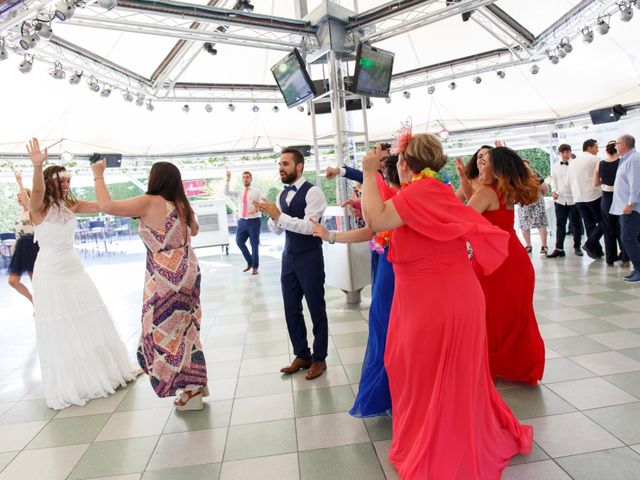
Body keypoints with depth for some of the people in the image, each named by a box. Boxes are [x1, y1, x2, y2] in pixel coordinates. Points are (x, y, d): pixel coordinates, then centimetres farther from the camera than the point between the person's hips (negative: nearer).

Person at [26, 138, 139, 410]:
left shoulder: (70, 205, 5)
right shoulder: (39, 207, -12)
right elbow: (37, 189, -33)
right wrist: (37, 166, -51)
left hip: (75, 269, 6)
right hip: (51, 274, -6)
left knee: (90, 324, 15)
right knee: (61, 331, 3)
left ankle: (106, 371, 31)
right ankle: (69, 387, 18)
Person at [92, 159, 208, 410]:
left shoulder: (150, 202, -14)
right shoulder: (182, 205, 7)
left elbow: (106, 205, -13)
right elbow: (194, 231, 25)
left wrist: (98, 175, -1)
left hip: (167, 278, -8)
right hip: (188, 272, 8)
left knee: (167, 331, 6)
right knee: (183, 328, 19)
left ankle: (191, 391, 13)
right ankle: (197, 383, 28)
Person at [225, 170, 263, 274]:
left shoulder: (256, 192, 1)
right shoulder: (239, 193, 12)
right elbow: (226, 192, 0)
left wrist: (257, 209, -25)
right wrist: (228, 179, -7)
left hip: (254, 221, -4)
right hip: (242, 221, 5)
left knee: (254, 244, 2)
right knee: (239, 242, 6)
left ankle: (255, 267, 15)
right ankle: (249, 262, 25)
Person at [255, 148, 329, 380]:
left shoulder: (312, 192, -13)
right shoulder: (281, 195, 10)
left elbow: (309, 226, -23)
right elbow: (276, 229, 12)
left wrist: (279, 215, -25)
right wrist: (271, 216, -9)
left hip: (310, 257, -7)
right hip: (289, 257, 7)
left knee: (316, 308, 6)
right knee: (291, 309, 14)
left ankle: (319, 358, 22)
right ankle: (302, 355, 30)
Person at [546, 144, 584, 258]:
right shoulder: (555, 166, 7)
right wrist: (553, 191, -6)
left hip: (574, 198, -2)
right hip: (560, 199, 2)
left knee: (576, 224, 9)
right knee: (560, 225, 1)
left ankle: (577, 247, 20)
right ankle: (559, 248, 2)